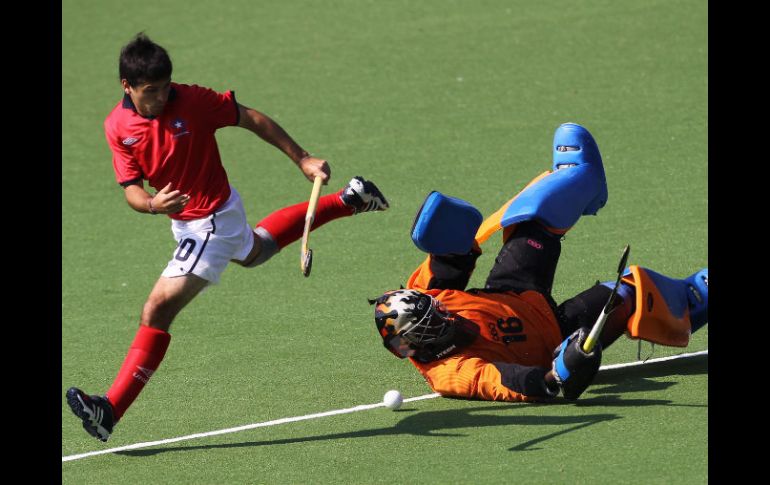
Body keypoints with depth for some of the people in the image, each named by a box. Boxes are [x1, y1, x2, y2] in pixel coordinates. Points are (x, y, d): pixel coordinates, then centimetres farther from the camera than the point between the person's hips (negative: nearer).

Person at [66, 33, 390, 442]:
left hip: (214, 220, -8)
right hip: (185, 221, 8)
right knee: (255, 251, 37)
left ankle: (110, 411, -14)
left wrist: (302, 160, -7)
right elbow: (131, 189, -11)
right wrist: (152, 204, -35)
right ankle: (346, 201, 53)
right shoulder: (117, 127, -10)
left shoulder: (193, 101, -21)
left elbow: (252, 119, -9)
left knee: (157, 310, -15)